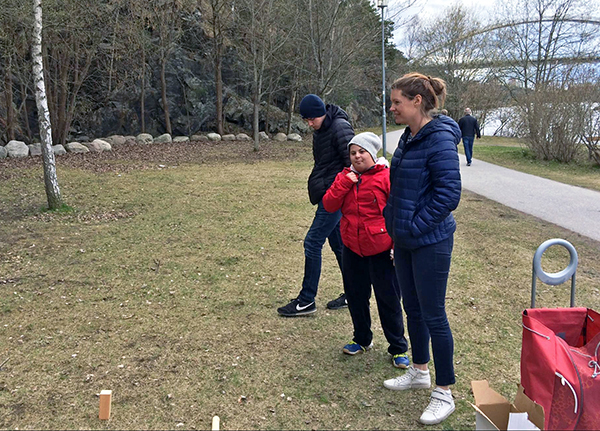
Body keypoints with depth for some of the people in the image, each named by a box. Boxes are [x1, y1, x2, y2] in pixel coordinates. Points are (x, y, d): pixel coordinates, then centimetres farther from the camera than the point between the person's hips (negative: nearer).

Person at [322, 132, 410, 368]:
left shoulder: (387, 177, -8)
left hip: (381, 251, -5)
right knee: (355, 296, 17)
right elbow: (329, 205, -3)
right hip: (352, 250, 5)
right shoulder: (345, 177, 7)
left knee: (388, 300, 4)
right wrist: (345, 182, -13)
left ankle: (398, 349, 18)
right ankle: (362, 339, 37)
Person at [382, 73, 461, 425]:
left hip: (430, 242, -9)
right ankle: (420, 372, 38)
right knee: (413, 309, 19)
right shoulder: (409, 137, 8)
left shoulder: (440, 139, -19)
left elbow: (449, 194, -22)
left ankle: (444, 394, 16)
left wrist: (416, 225, -17)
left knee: (433, 315, 1)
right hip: (404, 240, 9)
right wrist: (393, 218, 12)